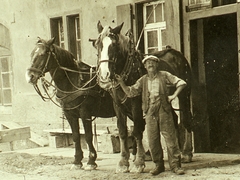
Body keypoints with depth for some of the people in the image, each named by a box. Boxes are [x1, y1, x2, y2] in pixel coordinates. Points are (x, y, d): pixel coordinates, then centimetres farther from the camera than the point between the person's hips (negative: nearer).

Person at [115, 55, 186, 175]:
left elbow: (181, 83, 4)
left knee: (170, 138, -3)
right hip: (150, 112, 3)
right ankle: (158, 165, 16)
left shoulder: (165, 75, 6)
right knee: (152, 141, 4)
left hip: (164, 110, -3)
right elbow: (130, 92, 11)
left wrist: (174, 95, -6)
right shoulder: (142, 80, 14)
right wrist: (121, 82, -1)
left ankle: (175, 165, 2)